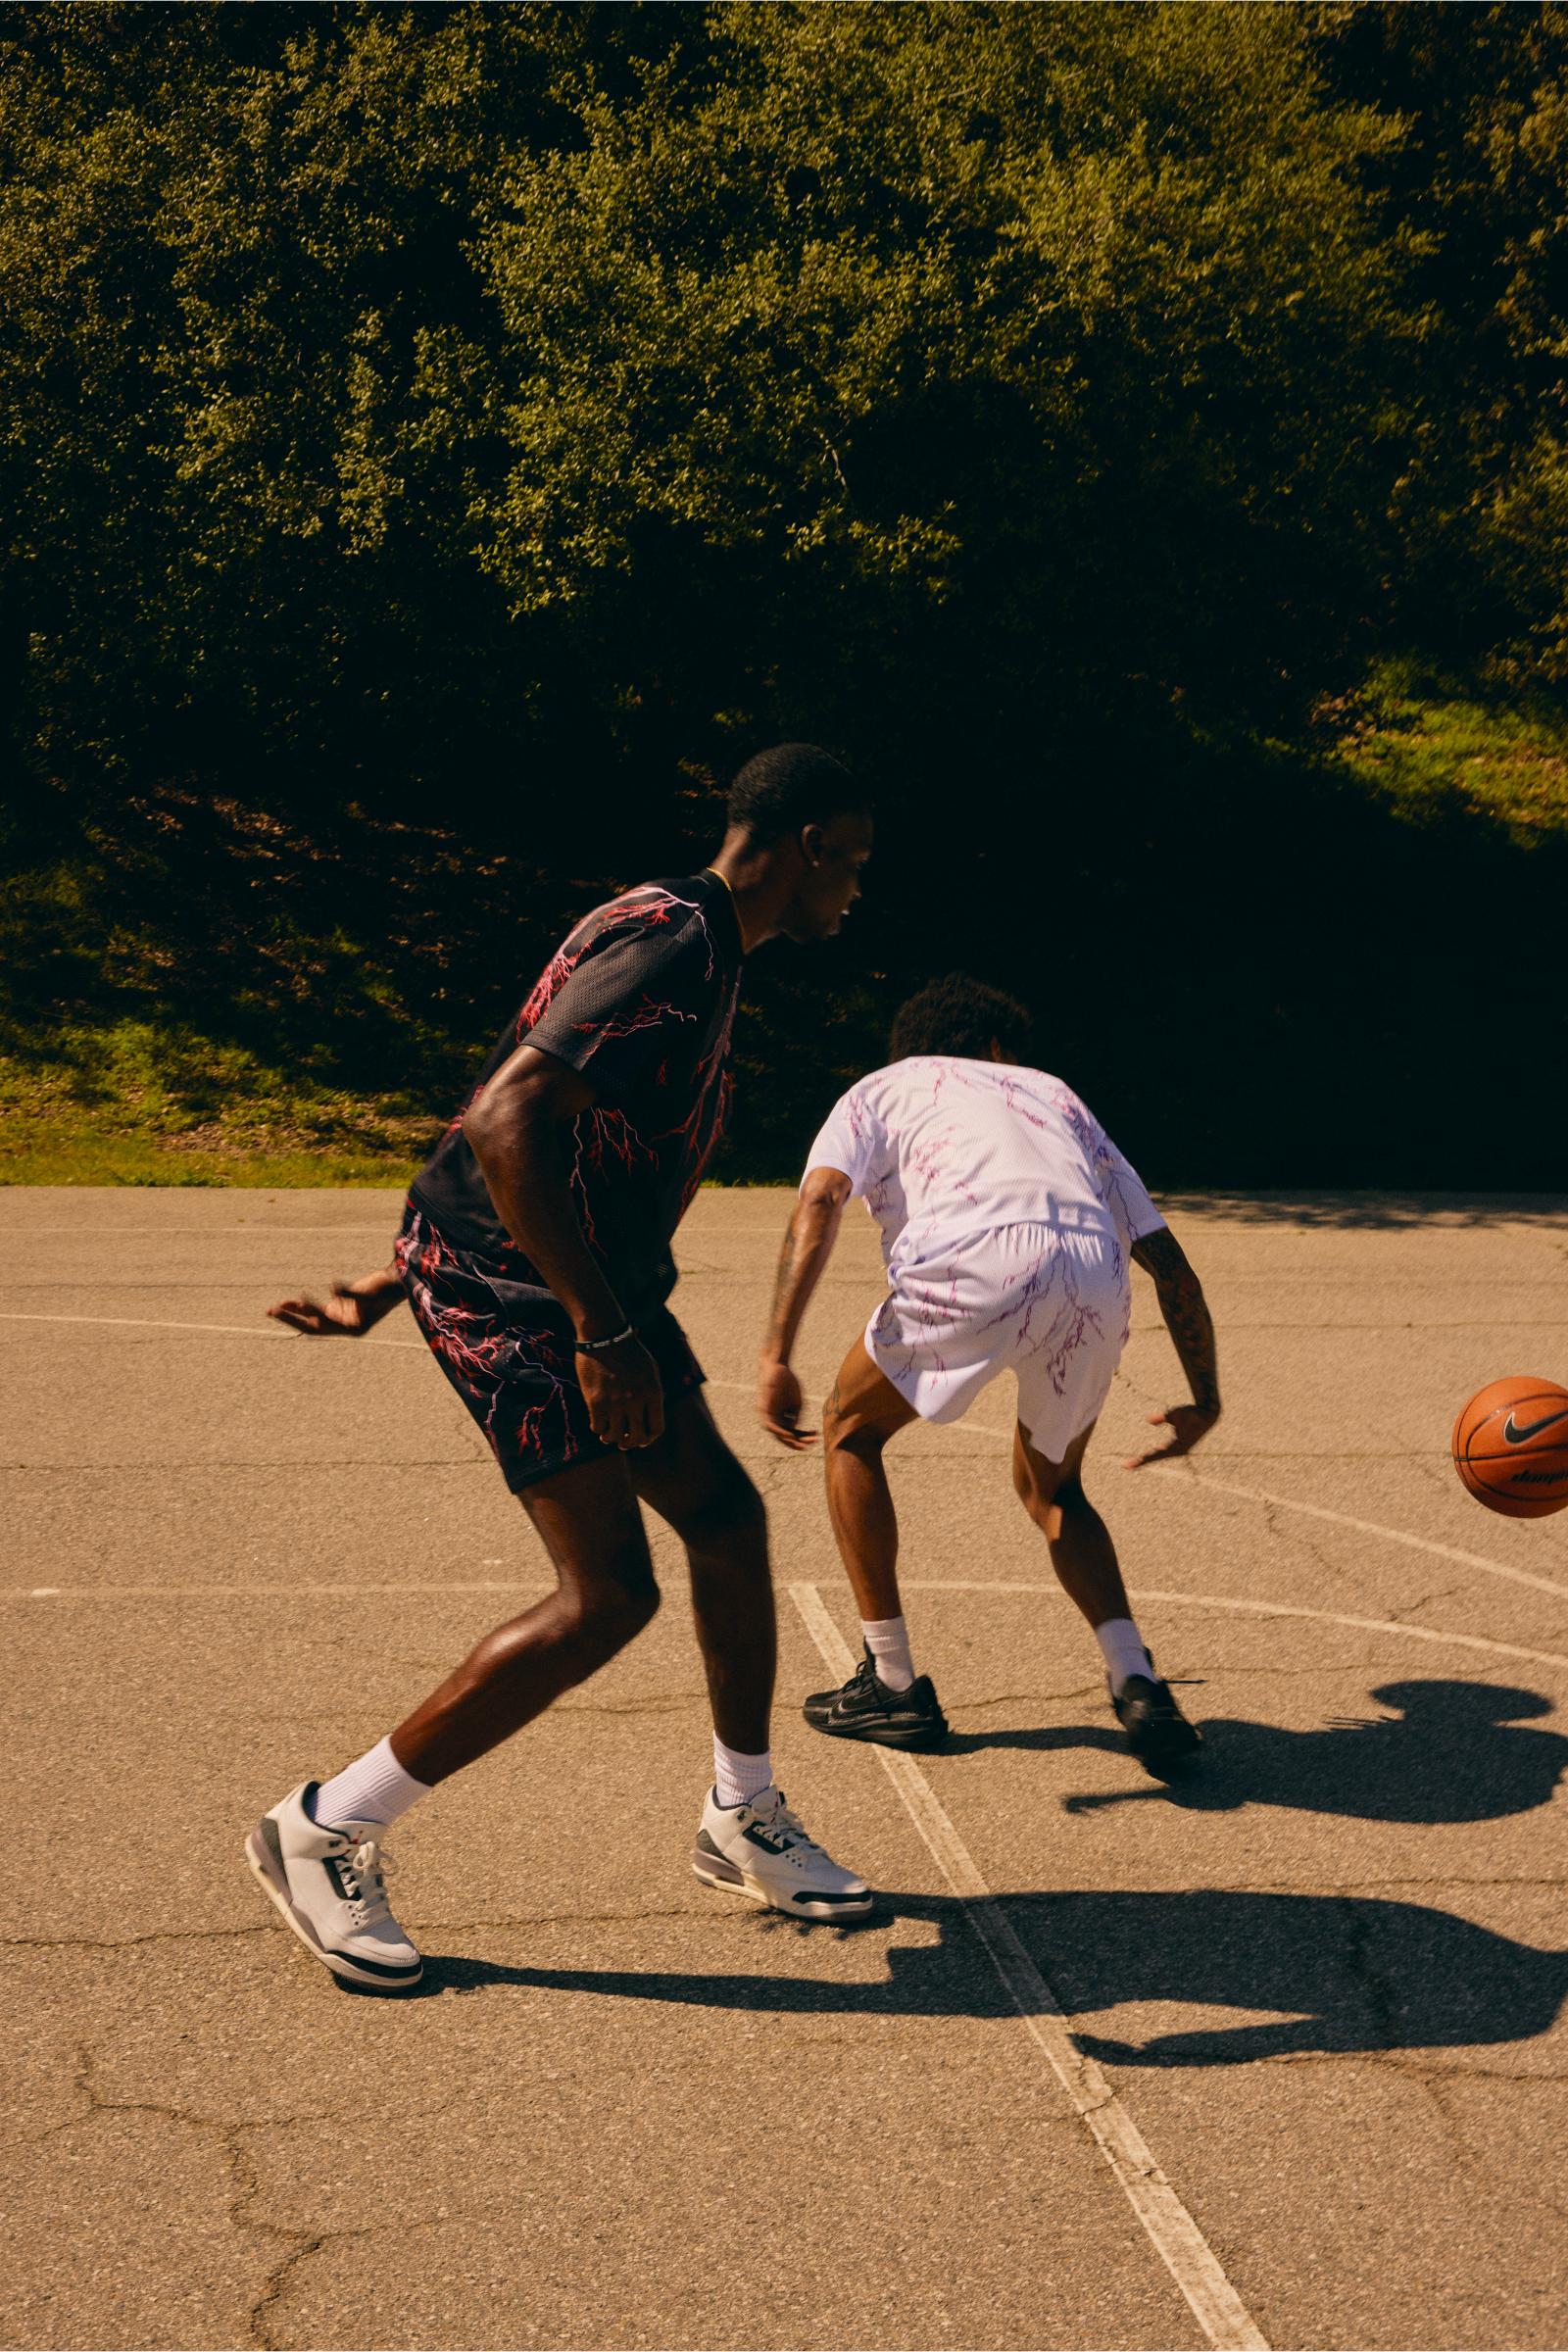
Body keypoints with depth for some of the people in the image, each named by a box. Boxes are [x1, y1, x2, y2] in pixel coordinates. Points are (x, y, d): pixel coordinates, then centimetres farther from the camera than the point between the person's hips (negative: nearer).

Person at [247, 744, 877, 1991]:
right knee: (608, 1596, -12)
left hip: (592, 1286, 11)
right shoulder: (674, 947, -19)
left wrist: (391, 1285, 21)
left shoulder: (694, 943, 15)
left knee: (727, 1519, 12)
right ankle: (325, 1833, -1)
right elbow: (505, 1123, -31)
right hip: (510, 1291, -11)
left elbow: (501, 1119, 20)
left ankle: (746, 1820, 30)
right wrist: (604, 1332, -30)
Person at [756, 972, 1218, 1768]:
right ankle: (1138, 1687, 12)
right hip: (1096, 1276, 4)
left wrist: (776, 1358, -1)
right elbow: (1168, 1260, 31)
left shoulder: (883, 1088, 29)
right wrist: (1204, 1401, 37)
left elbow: (818, 1203, 7)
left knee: (852, 1431, 24)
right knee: (1051, 1488, 29)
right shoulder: (1056, 1096, 38)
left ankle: (894, 1686, 23)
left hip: (977, 1261, -4)